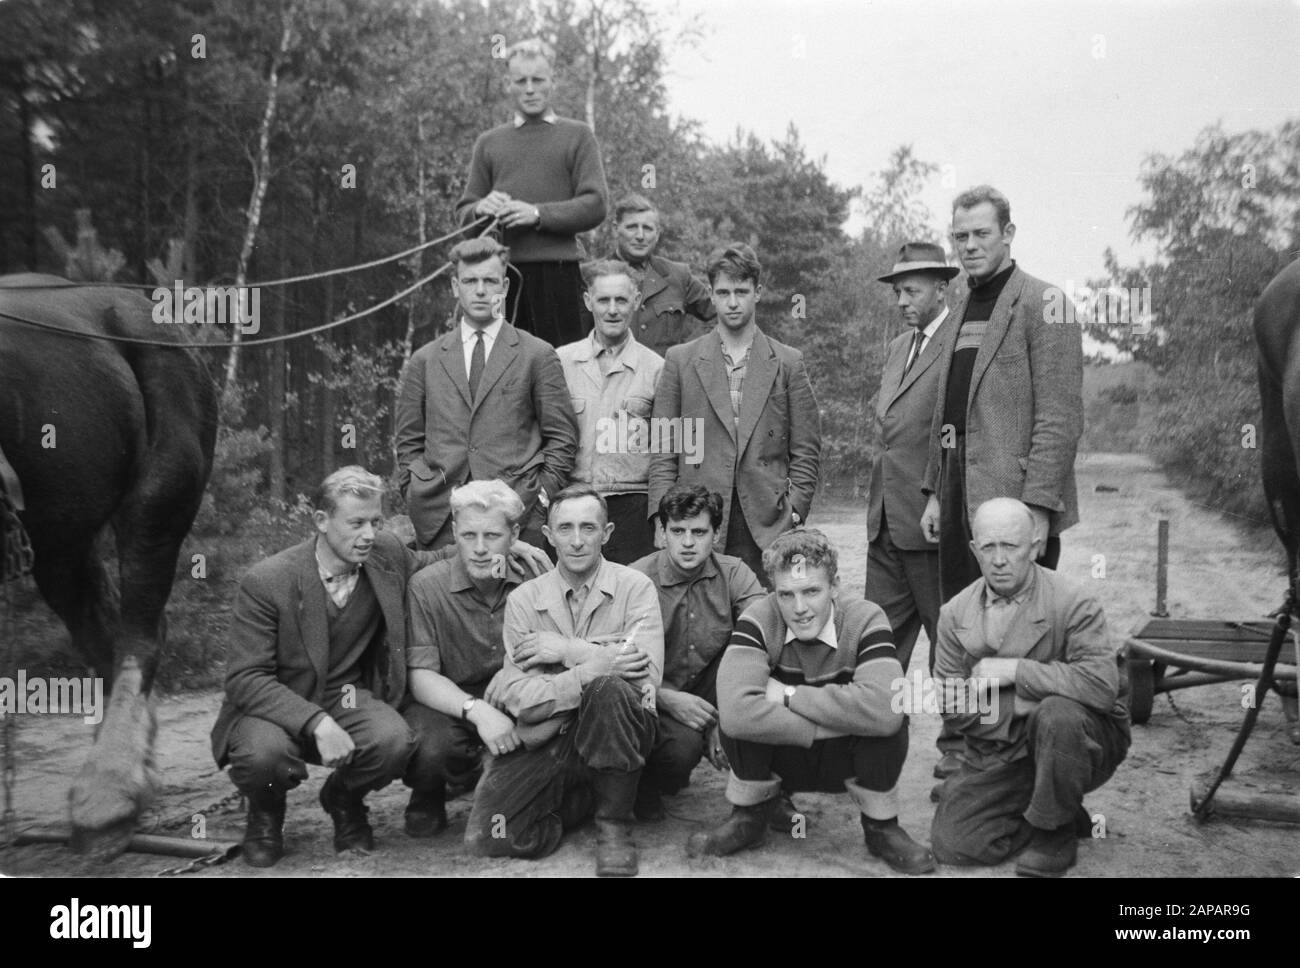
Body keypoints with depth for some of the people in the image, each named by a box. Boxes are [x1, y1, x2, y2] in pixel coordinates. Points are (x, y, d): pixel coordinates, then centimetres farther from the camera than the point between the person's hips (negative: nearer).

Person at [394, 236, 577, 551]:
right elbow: (409, 442, 15)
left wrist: (541, 496, -4)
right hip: (440, 517, 2)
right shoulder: (425, 360, 13)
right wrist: (414, 498, 4)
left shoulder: (538, 356, 6)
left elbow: (562, 438, 5)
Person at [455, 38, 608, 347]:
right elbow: (463, 212, 18)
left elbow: (595, 206, -1)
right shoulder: (489, 142, 19)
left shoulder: (577, 135, 10)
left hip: (557, 271, -2)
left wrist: (538, 214, -13)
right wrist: (481, 208, -6)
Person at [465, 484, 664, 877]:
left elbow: (648, 672, -17)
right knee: (489, 834, -19)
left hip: (619, 735, -2)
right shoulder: (523, 600, 3)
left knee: (609, 688, -35)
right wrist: (592, 668, -21)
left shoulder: (634, 587, -2)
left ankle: (615, 822, -12)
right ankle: (588, 796, 10)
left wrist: (567, 650, -15)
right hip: (548, 740, 2)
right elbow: (520, 699, -8)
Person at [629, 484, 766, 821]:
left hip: (709, 693, 3)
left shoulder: (734, 574, -6)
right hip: (655, 698, -3)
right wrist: (668, 698, -30)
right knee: (682, 745, -35)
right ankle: (646, 786, 5)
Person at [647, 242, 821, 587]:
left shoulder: (788, 363, 8)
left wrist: (794, 513, -2)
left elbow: (806, 452, 9)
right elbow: (663, 452, 7)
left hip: (768, 527, 0)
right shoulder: (680, 360, 8)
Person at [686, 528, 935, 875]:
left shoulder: (865, 619, -20)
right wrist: (838, 721, -33)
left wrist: (788, 696, -31)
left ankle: (881, 827, -2)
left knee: (890, 720, -31)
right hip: (781, 758, 1)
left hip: (845, 760, 0)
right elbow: (735, 710, -37)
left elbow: (885, 707, -40)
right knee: (740, 720, -30)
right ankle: (748, 817, -1)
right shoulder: (760, 619, -19)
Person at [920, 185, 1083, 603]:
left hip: (1015, 500, -7)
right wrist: (935, 492, 17)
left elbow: (1061, 417, -13)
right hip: (959, 500, 8)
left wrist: (1037, 504, -19)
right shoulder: (960, 313, 19)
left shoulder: (1043, 303, -7)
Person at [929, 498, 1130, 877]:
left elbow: (1102, 685, -29)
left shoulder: (1073, 602, -16)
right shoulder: (956, 613, -2)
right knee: (951, 844, -10)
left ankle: (1055, 832, -10)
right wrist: (1026, 707, -16)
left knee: (1057, 715, -38)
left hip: (1083, 739, -4)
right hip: (999, 753, 4)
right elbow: (953, 706, -1)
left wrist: (1015, 669, -27)